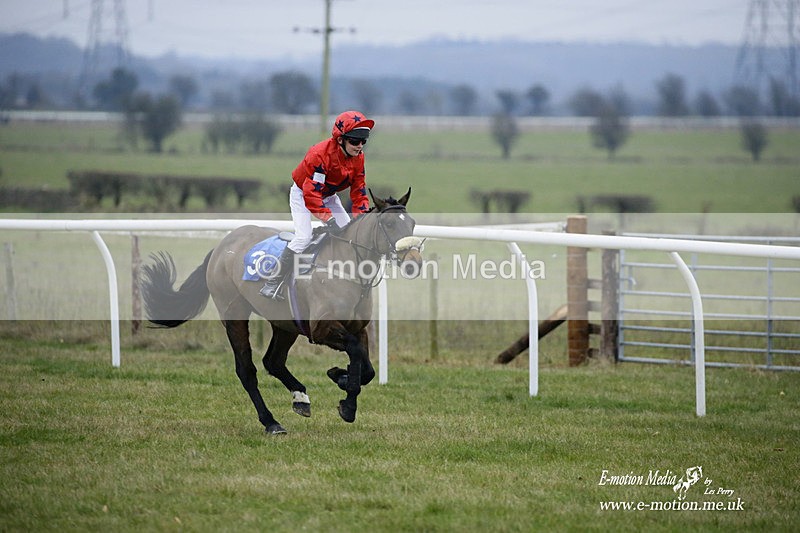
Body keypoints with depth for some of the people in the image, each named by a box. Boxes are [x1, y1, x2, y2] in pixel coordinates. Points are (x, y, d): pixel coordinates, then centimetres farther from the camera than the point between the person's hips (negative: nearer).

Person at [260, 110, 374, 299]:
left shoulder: (358, 157, -13)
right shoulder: (320, 155, -36)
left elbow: (359, 190, -5)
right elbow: (311, 194, -37)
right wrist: (329, 220, -42)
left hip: (328, 196, 7)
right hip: (302, 193, -7)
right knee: (303, 237, -24)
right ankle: (272, 284, -19)